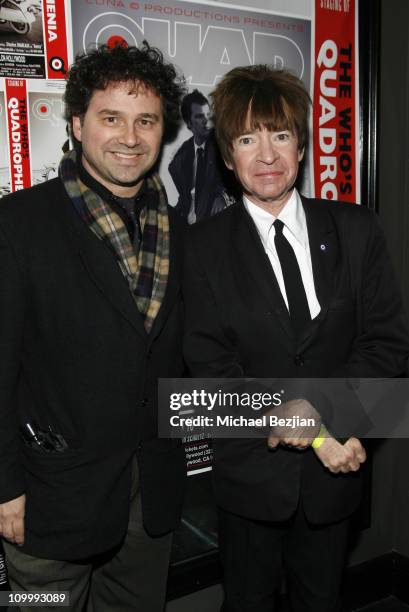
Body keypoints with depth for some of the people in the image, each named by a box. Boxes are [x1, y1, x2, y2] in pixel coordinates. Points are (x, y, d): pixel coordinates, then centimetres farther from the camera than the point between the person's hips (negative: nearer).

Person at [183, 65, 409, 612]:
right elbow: (211, 367, -12)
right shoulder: (204, 246, -9)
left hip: (334, 472, 2)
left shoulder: (355, 229, -3)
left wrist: (314, 405, -21)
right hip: (251, 476, -1)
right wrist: (318, 436, -18)